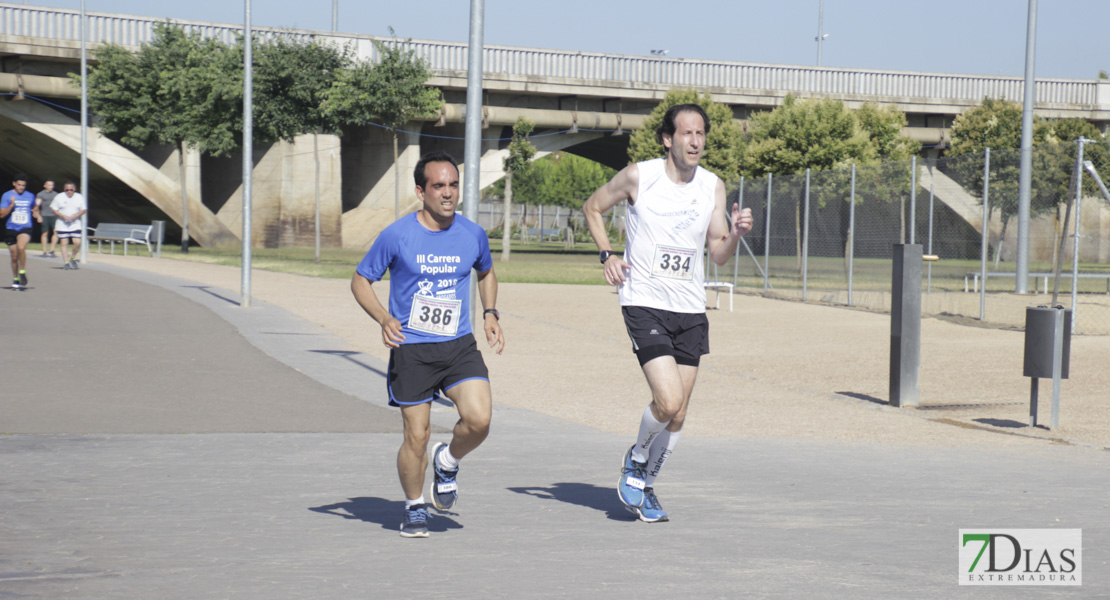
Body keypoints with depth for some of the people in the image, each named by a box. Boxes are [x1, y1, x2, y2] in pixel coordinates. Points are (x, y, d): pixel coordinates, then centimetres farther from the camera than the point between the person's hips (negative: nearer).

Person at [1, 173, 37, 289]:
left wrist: (35, 212, 7)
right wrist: (11, 205, -17)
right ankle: (15, 279, 25)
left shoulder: (30, 196, 7)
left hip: (25, 228, -1)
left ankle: (22, 272, -10)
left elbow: (34, 208, 29)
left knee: (21, 247, -28)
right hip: (11, 229, 1)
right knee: (14, 256, 7)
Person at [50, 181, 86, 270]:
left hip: (75, 225, 1)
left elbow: (83, 210, 7)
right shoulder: (59, 197, 1)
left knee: (77, 242, -11)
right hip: (62, 225, -1)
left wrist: (76, 215, -12)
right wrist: (63, 216, -15)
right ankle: (66, 262, 5)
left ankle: (73, 258, 13)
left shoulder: (79, 197, 6)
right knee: (64, 243, -2)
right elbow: (54, 209, 1)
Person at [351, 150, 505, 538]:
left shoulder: (473, 235, 1)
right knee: (416, 437, -1)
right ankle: (414, 507, 24)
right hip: (411, 349, -2)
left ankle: (448, 462, 15)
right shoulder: (397, 236, -9)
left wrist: (490, 313, 6)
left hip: (459, 346, 2)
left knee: (479, 418, -18)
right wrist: (385, 319, -15)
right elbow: (360, 280, 1)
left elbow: (486, 272, 22)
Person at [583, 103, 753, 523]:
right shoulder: (638, 177, -6)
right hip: (644, 303, -4)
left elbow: (718, 254, 7)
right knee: (668, 401, -18)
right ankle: (636, 460, 11)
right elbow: (593, 208, 10)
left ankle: (646, 484, 27)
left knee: (677, 417, 5)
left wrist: (736, 234, -14)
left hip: (690, 309, 4)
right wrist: (607, 254, -3)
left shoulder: (713, 186, 5)